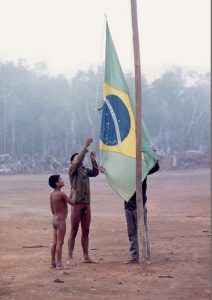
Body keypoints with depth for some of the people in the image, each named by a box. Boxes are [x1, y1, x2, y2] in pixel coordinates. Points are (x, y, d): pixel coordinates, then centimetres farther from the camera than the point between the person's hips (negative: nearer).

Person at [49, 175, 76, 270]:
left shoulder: (52, 194, 7)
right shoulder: (61, 194, -19)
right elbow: (72, 202, -12)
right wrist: (73, 194, 5)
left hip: (54, 219, 9)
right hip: (61, 220, -9)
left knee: (55, 242, 13)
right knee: (60, 242, -5)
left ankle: (53, 262, 18)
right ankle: (59, 264, -3)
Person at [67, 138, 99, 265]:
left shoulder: (86, 170, 16)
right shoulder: (72, 170, -1)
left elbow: (95, 173, 0)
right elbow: (78, 163, -19)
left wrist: (93, 160, -12)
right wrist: (85, 147, -22)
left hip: (87, 203, 6)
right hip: (77, 203, -6)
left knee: (86, 231, 9)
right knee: (74, 231, -3)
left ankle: (86, 256, 16)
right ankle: (70, 257, 1)